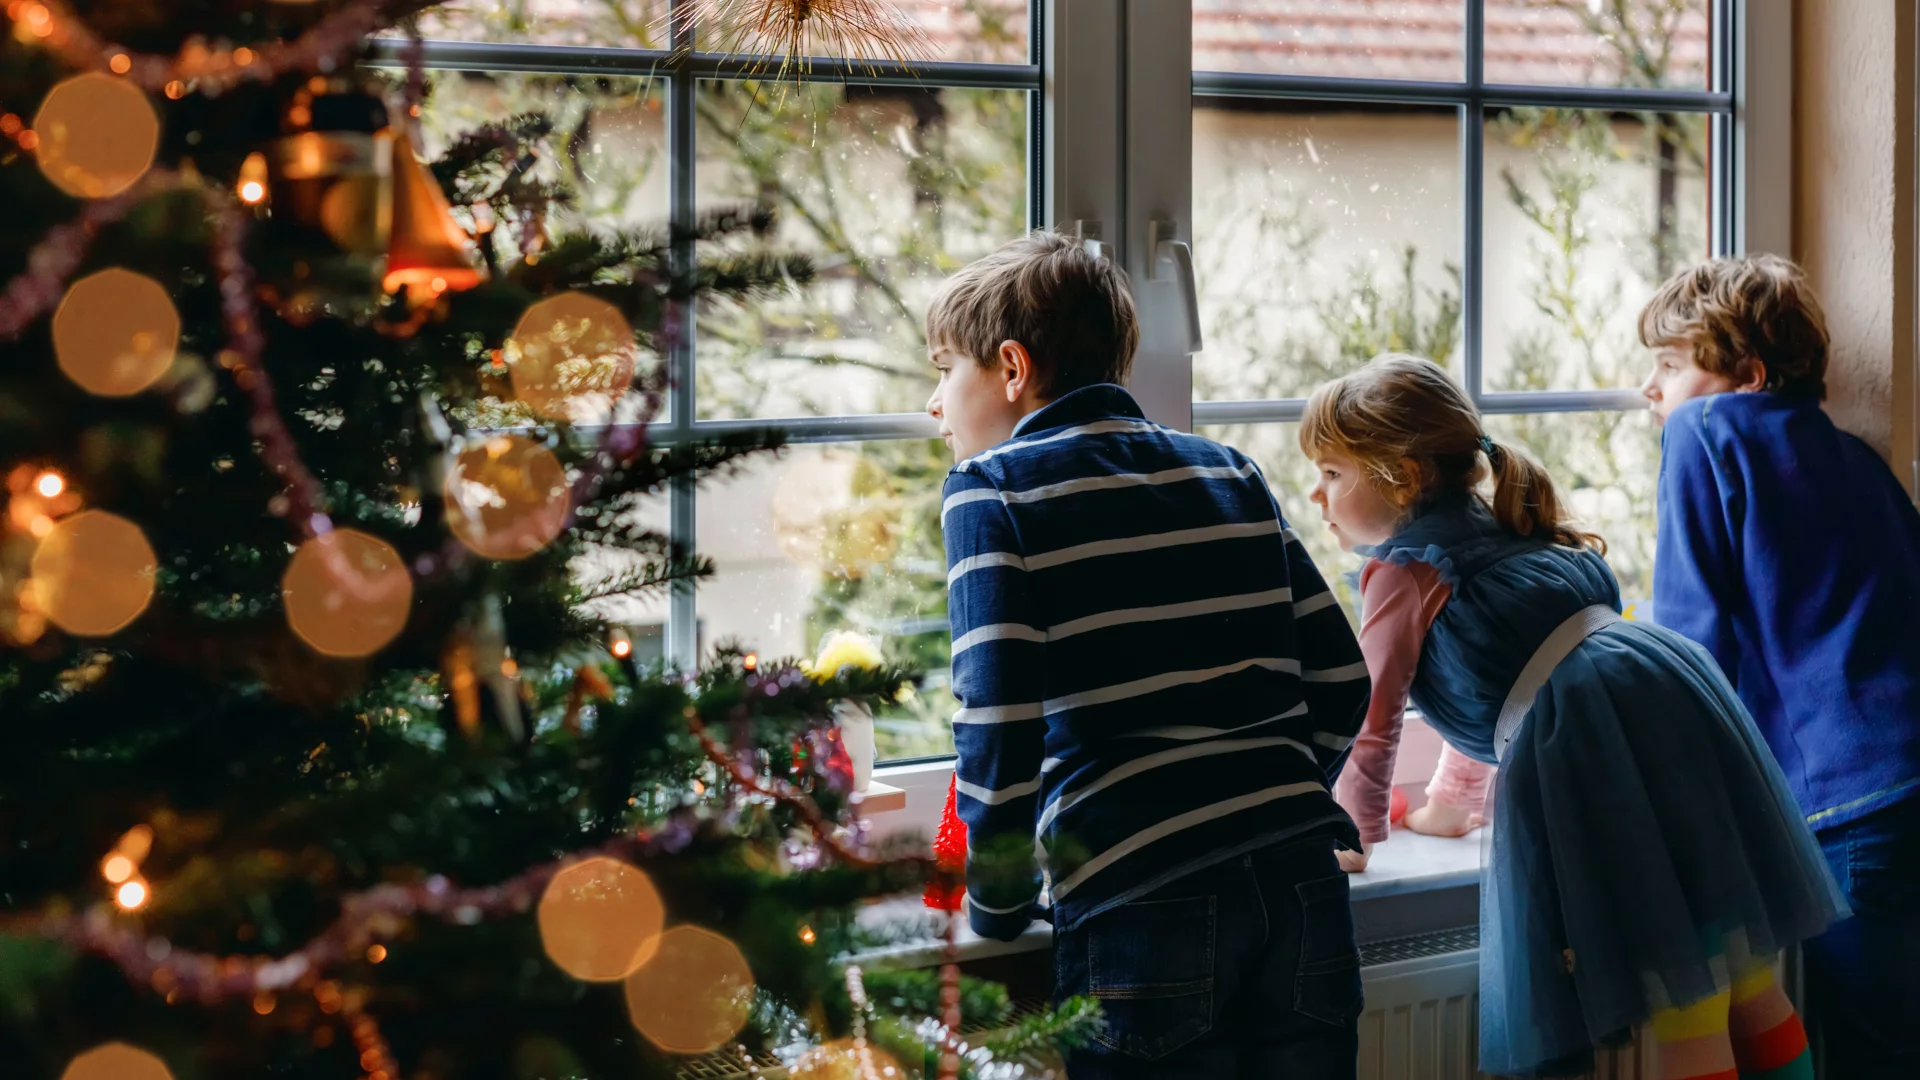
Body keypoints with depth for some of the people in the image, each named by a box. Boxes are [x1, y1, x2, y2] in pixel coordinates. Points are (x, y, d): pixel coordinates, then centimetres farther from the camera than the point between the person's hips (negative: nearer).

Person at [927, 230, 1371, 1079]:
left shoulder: (991, 489, 2)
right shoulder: (1230, 474, 17)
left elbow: (998, 724, -9)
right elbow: (1342, 684, 15)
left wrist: (996, 907, 3)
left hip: (1142, 909, -5)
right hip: (1301, 881, 5)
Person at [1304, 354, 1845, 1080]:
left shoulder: (1402, 565, 2)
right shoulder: (1484, 532, 29)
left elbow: (1371, 705, 0)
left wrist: (1354, 829, 15)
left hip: (1587, 729, -9)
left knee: (1684, 1002, -5)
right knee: (1744, 983, 14)